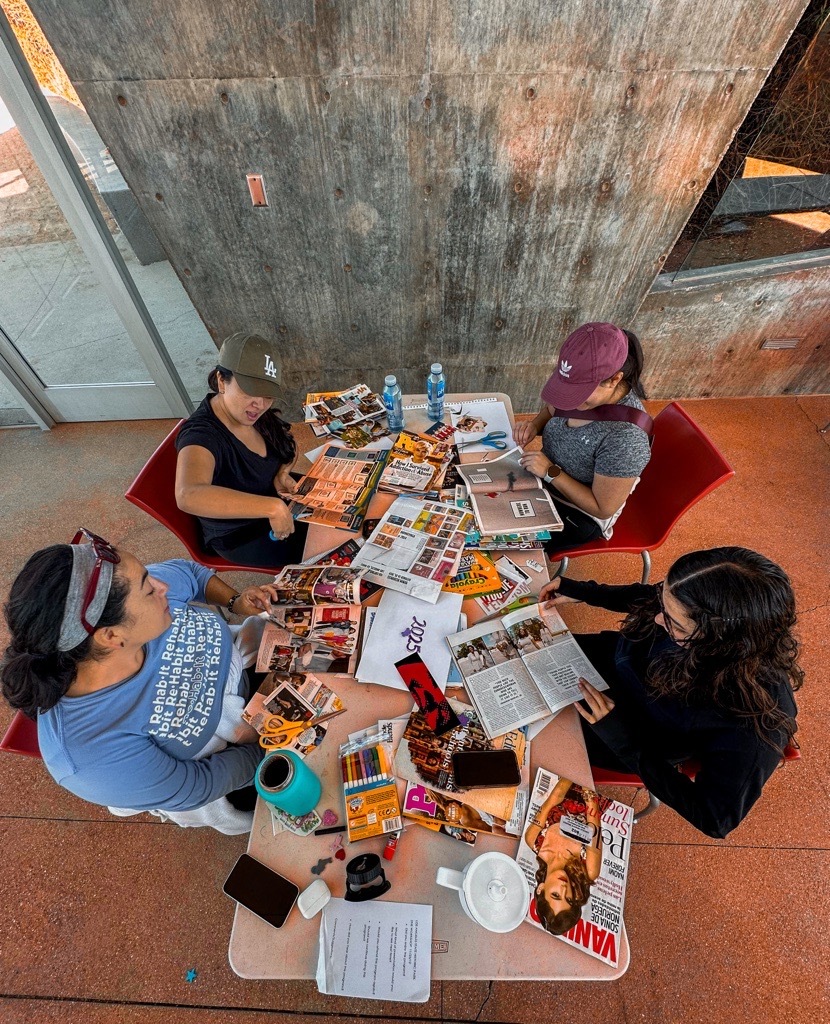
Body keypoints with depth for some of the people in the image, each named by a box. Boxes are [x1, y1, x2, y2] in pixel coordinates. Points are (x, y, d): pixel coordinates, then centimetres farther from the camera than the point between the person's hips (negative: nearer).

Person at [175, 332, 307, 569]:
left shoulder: (250, 411, -12)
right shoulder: (202, 435, -33)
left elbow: (290, 446, 6)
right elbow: (188, 496, -54)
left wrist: (283, 473, -15)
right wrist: (274, 507, -55)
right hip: (241, 536, -7)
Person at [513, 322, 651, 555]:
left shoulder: (625, 438, -35)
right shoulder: (584, 388, -16)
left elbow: (603, 508, -25)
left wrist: (550, 472, -28)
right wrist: (534, 425, -15)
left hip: (578, 515, -6)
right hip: (545, 481, 7)